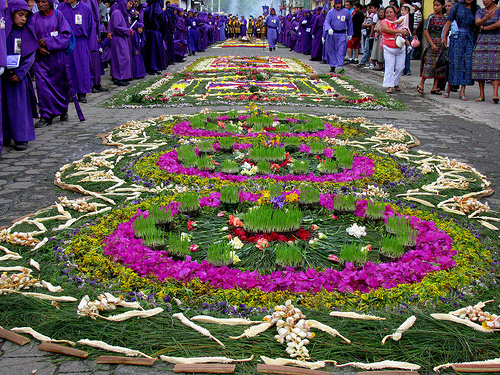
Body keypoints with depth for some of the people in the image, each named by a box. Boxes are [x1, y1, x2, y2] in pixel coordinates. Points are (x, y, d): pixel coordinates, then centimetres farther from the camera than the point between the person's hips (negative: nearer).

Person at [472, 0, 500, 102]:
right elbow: (477, 22, -8)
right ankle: (481, 94, 0)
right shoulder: (480, 12, 12)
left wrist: (484, 28, -4)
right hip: (482, 41, 3)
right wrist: (485, 19, -27)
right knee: (480, 67, -5)